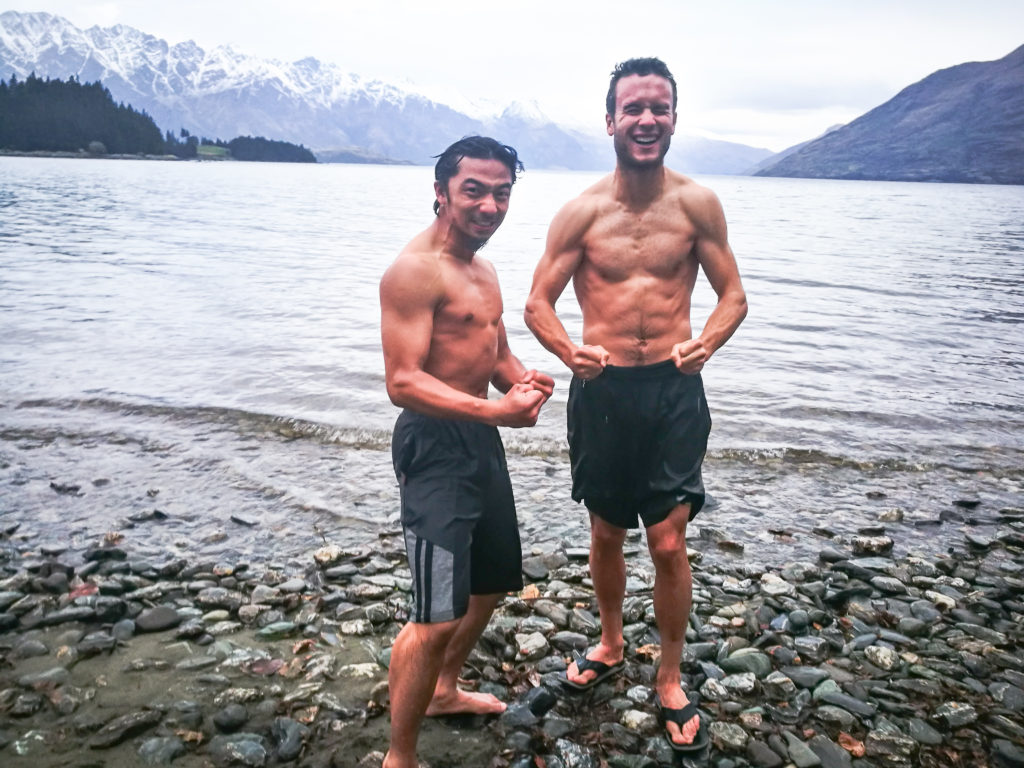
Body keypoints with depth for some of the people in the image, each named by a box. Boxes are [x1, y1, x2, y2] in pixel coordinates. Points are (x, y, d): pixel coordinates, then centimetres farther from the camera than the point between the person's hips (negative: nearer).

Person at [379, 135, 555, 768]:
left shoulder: (481, 268, 13)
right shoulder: (416, 270, -17)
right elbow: (404, 382, -24)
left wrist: (523, 380, -4)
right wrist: (495, 409, -35)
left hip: (480, 437, 10)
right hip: (435, 443, -10)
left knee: (492, 583, 23)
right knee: (438, 616, -12)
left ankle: (444, 691, 46)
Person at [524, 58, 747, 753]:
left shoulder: (698, 204, -1)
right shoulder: (582, 212, -3)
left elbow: (733, 295, 3)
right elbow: (538, 303, -1)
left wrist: (708, 342, -19)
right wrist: (569, 351, -22)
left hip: (673, 389, -1)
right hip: (602, 388, 1)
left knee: (669, 543, -1)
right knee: (606, 534, 16)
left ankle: (671, 682, 22)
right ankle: (611, 646, 42)